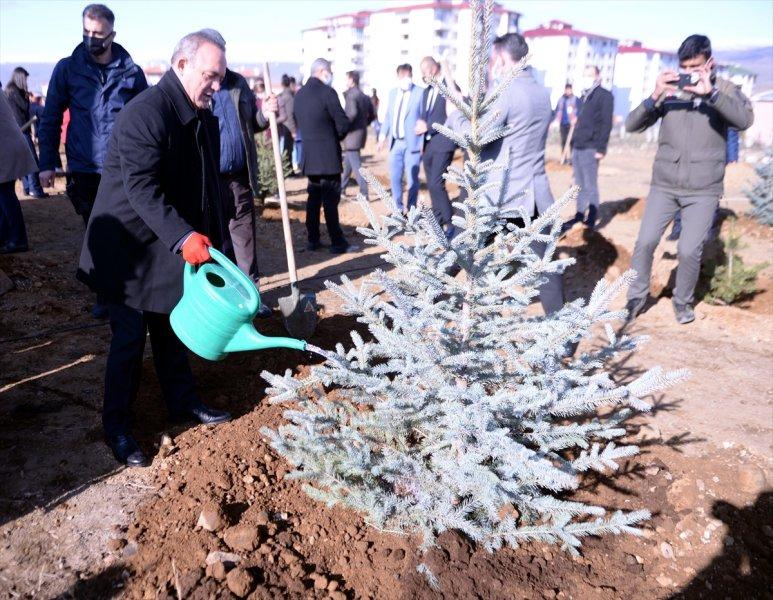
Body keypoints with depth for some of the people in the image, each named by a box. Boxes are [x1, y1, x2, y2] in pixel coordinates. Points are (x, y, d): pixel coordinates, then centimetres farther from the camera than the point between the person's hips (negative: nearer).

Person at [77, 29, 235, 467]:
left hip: (175, 246, 8)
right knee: (129, 338, 1)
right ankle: (117, 427, 16)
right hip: (131, 250, -7)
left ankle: (183, 402, 33)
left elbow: (211, 187, 8)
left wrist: (218, 243, 4)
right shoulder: (145, 114, -22)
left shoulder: (205, 118, 5)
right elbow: (142, 188, -31)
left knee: (173, 328, 17)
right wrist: (183, 236, -41)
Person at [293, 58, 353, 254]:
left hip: (308, 156, 7)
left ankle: (313, 240, 17)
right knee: (331, 200, -3)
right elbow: (343, 124, -12)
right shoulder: (327, 92, -13)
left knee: (314, 198, 13)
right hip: (328, 156, -7)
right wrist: (335, 137, 7)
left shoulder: (299, 94, 10)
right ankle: (337, 243, 2)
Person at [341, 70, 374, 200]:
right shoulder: (365, 96, 13)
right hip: (362, 132, 9)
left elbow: (352, 113, -28)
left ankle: (364, 193, -9)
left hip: (352, 134, -9)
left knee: (355, 164, -6)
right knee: (348, 161, 20)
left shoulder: (350, 94, -13)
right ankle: (341, 187, 32)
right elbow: (371, 115, 15)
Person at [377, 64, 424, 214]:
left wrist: (423, 143, -10)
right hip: (395, 143, 5)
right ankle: (398, 208, 21)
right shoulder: (393, 93, 14)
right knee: (395, 177, 8)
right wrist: (382, 137, 9)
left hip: (412, 143, -5)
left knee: (412, 179, -1)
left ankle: (410, 210, 10)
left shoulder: (420, 93, -3)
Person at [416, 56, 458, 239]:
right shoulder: (427, 91, 18)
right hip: (427, 144, 8)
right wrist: (421, 126, 8)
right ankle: (438, 221, 17)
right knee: (431, 185, 9)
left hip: (442, 143, -8)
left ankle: (449, 223, -7)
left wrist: (429, 126, -16)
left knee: (436, 184, -16)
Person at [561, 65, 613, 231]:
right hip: (577, 147, 8)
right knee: (580, 185, 11)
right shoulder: (584, 97, 21)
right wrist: (573, 144, 17)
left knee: (590, 187, -5)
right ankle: (579, 216, 19)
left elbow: (606, 124, -10)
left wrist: (601, 148, -17)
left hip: (590, 149, -8)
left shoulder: (604, 96, -3)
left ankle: (591, 221, 0)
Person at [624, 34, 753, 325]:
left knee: (689, 250, -5)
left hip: (704, 191, -1)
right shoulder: (669, 90, 1)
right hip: (664, 186, 1)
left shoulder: (725, 90, -1)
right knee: (645, 242, -2)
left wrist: (709, 92, -29)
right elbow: (632, 124, -5)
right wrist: (654, 97, -21)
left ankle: (683, 300, 19)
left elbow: (744, 120, -19)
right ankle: (636, 296, 18)